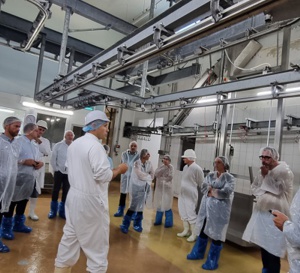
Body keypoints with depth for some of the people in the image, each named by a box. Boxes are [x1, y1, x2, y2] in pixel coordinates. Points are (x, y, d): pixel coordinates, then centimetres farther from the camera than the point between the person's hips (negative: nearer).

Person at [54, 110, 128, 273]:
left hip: (74, 195, 9)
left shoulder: (74, 144, 9)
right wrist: (119, 169, -6)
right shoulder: (95, 145, -18)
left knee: (70, 235, 18)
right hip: (90, 199, -8)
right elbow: (103, 175, -22)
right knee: (97, 241, 7)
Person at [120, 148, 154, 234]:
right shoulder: (137, 163, -15)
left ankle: (137, 224, 28)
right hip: (137, 187, -5)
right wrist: (148, 177, -1)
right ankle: (125, 225, 11)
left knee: (141, 206, 12)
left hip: (145, 187, 5)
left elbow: (152, 174, 7)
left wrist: (149, 181, -5)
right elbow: (141, 176, -16)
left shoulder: (149, 163, 1)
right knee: (134, 206, -4)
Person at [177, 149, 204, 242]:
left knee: (191, 213, -2)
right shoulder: (185, 167, 6)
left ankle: (194, 234, 11)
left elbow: (201, 184, -9)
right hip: (183, 194, 8)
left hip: (191, 195, -8)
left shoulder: (197, 169, -18)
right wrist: (182, 190, 15)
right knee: (183, 213, 15)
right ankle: (186, 231, 30)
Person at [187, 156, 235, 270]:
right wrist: (212, 190, -16)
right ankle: (198, 253, 35)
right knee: (203, 230, 16)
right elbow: (203, 187, 1)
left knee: (216, 234, 3)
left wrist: (211, 190, -10)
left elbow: (226, 192, -19)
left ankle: (212, 261, 18)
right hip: (206, 206, 5)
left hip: (219, 209, -5)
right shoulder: (210, 175, 9)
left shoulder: (229, 178, -6)